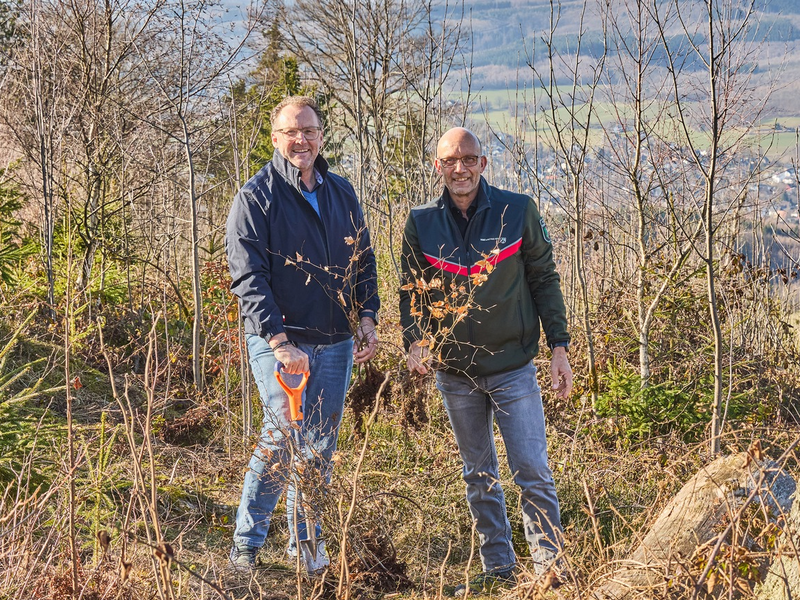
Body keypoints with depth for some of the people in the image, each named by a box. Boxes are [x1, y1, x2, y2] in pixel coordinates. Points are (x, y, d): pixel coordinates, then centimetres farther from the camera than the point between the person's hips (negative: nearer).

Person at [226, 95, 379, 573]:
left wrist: (367, 318, 3)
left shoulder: (342, 193, 11)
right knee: (283, 435, -15)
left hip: (335, 343, 5)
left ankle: (307, 542, 23)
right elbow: (248, 278, -12)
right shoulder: (256, 197, -6)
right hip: (278, 341, -5)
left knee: (320, 446, 10)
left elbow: (364, 262, 17)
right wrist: (280, 343, -20)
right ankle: (247, 541, 0)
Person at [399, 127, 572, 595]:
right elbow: (411, 289, 8)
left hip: (514, 367, -3)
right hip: (456, 372, 3)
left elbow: (545, 280, 0)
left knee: (533, 474, -6)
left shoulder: (518, 211, -5)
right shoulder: (422, 223, 1)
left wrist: (559, 347, -4)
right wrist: (415, 339, -10)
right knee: (479, 478, 12)